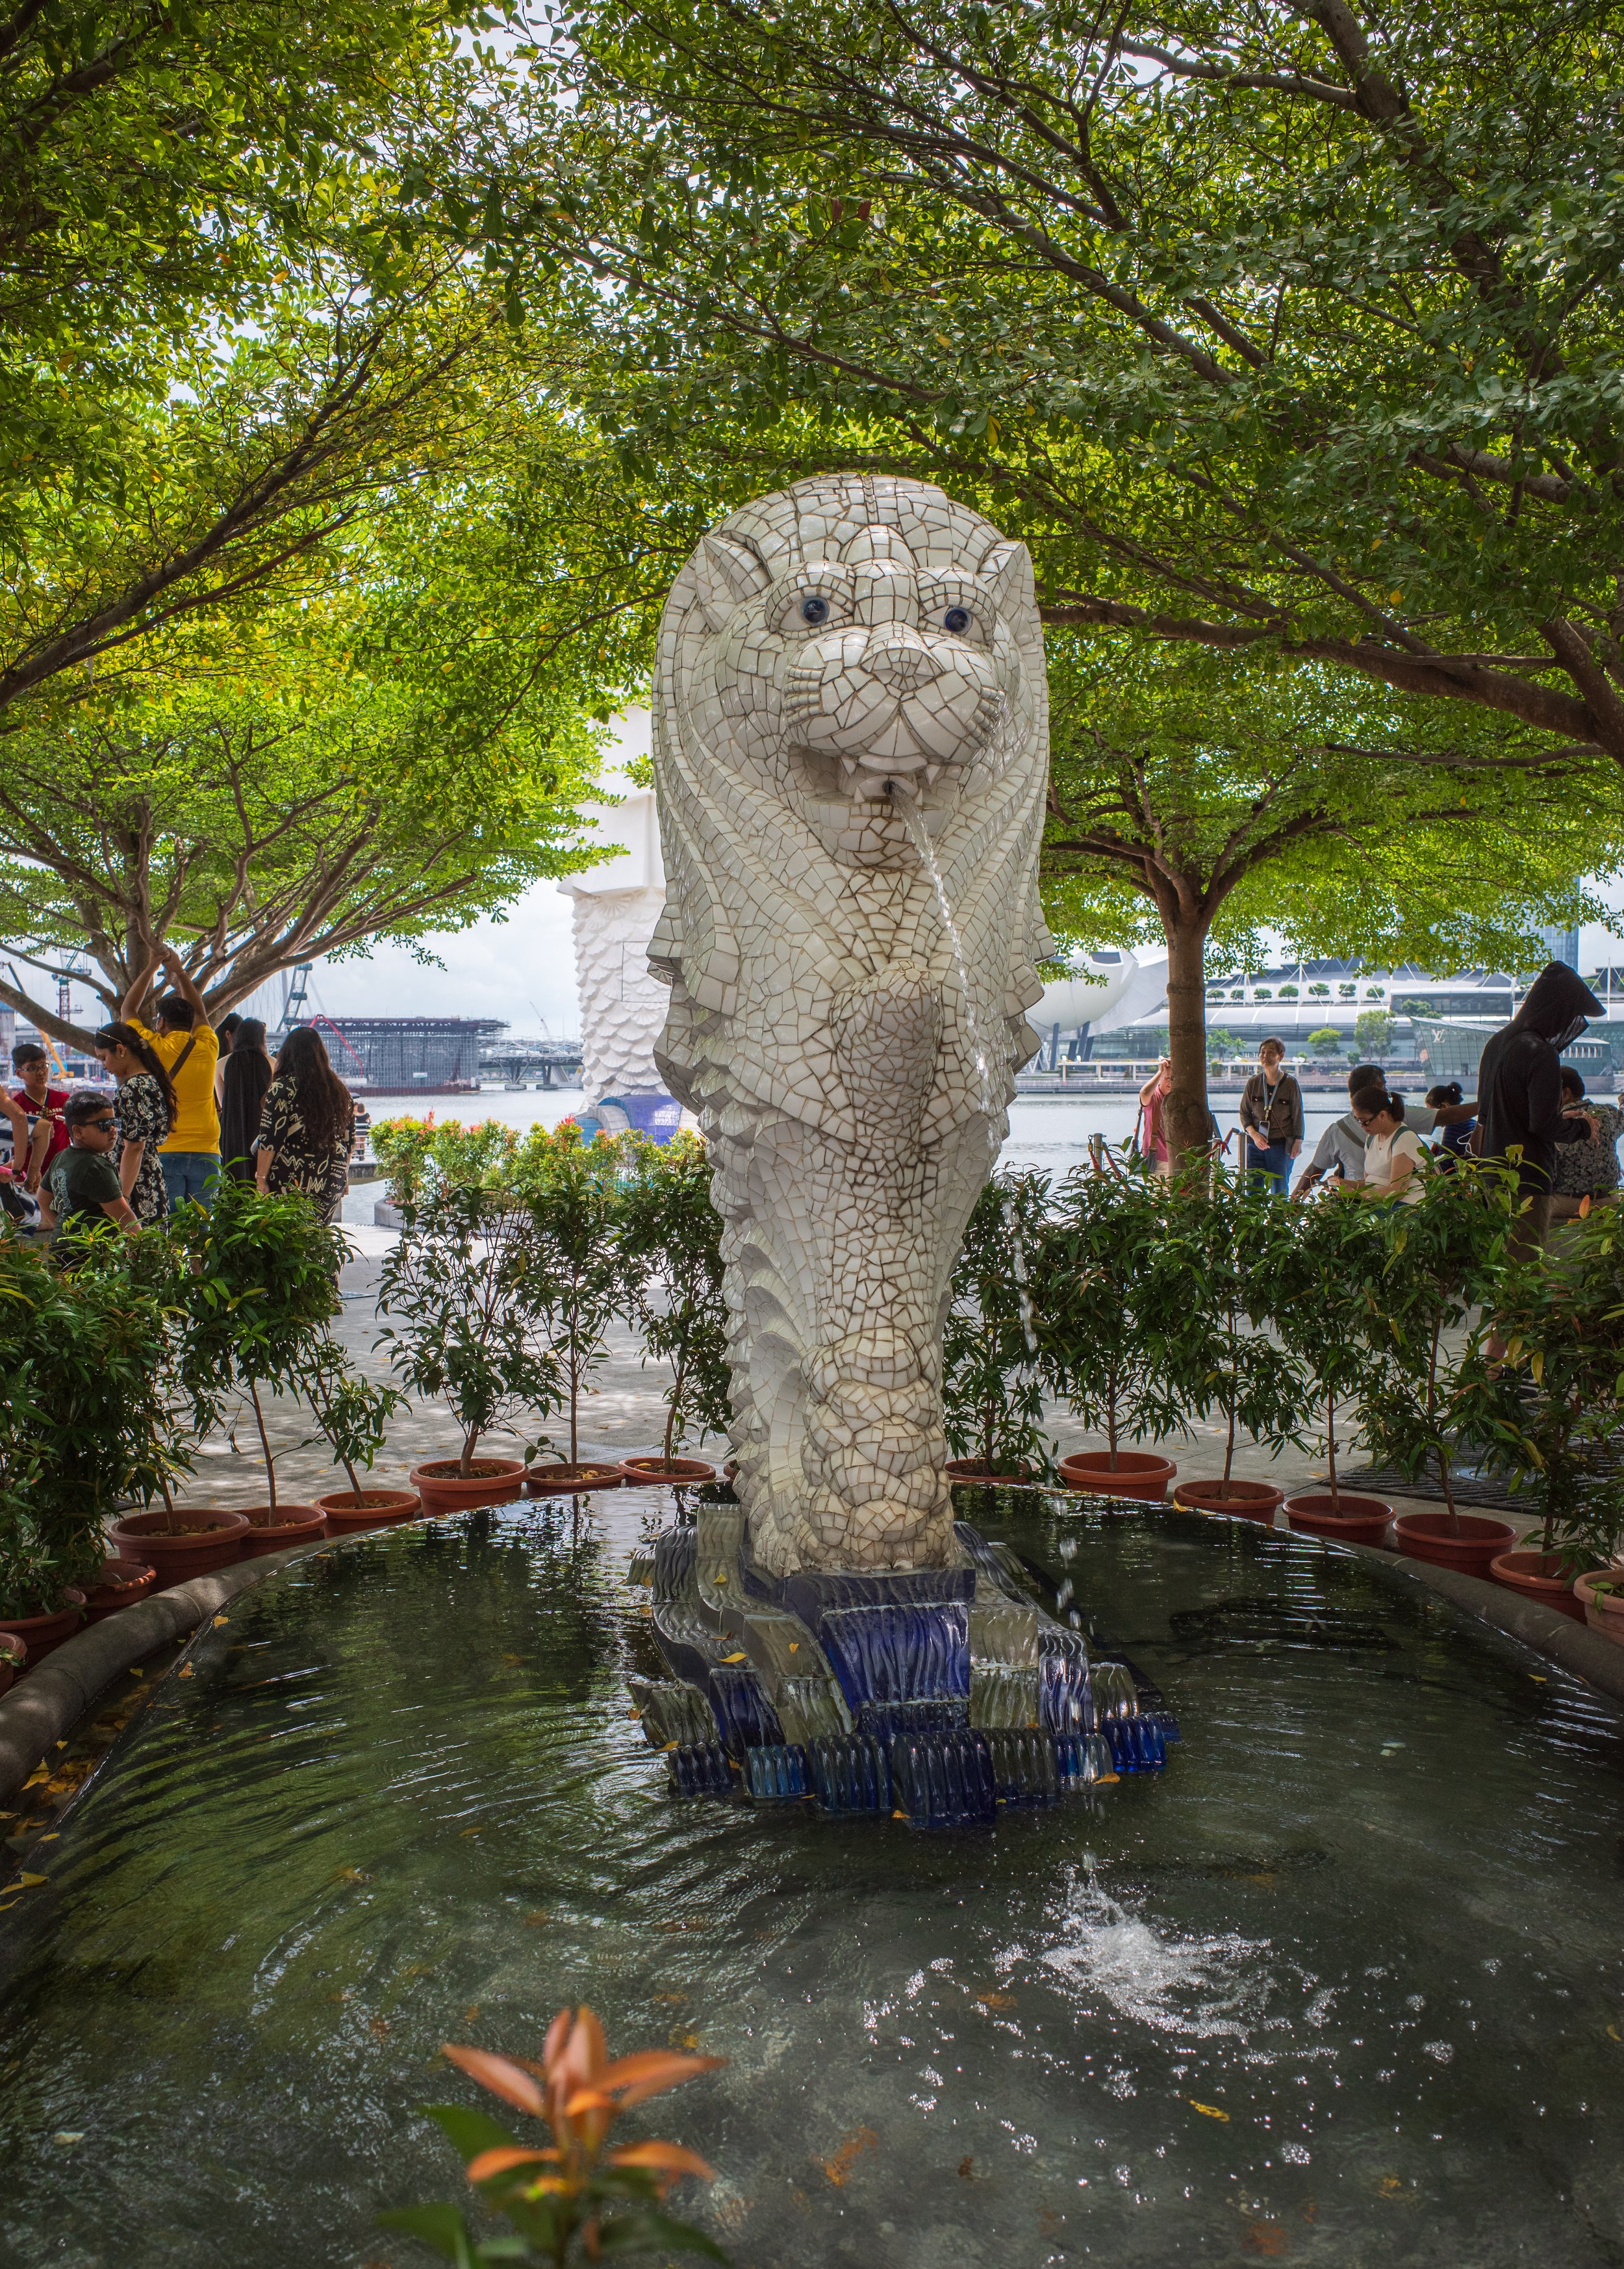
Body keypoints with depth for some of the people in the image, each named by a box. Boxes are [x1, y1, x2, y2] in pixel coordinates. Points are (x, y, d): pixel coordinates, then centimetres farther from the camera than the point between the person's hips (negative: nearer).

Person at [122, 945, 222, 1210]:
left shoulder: (153, 1048, -1)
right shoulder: (207, 1049, 4)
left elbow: (128, 1010, 17)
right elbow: (200, 1013, 26)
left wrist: (151, 968, 23)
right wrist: (180, 973, 32)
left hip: (164, 1151, -2)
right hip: (205, 1153, 2)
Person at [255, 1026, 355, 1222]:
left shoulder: (282, 1089, -8)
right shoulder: (340, 1090, 8)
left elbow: (269, 1140, -11)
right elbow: (348, 1139, 14)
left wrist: (261, 1178, -6)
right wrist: (344, 1176, 22)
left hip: (290, 1180, -5)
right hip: (331, 1183, 5)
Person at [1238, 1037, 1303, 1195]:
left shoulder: (1291, 1084, -3)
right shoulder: (1253, 1083, 3)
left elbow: (1298, 1116, 1)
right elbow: (1244, 1113, 7)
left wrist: (1298, 1143, -4)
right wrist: (1254, 1134, -9)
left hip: (1281, 1145, -2)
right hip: (1255, 1145, 2)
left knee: (1280, 1193, 1)